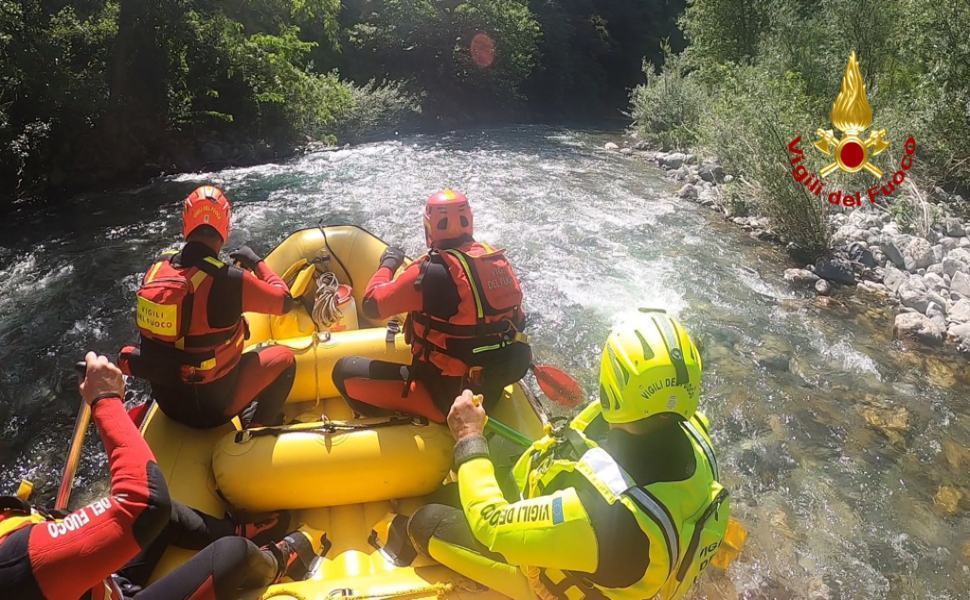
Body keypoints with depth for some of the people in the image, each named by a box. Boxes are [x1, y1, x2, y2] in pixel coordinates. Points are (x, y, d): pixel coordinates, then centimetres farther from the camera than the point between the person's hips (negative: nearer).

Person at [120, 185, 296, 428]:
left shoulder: (156, 271, -7)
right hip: (212, 407, -6)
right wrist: (256, 262, 3)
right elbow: (284, 301, -10)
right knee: (284, 357, 9)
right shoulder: (230, 282, -26)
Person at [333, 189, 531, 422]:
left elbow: (371, 305, -11)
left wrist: (388, 263, 4)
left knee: (345, 371, -2)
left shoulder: (430, 272, -22)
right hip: (491, 393, 7)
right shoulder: (498, 259, -3)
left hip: (446, 400, -6)